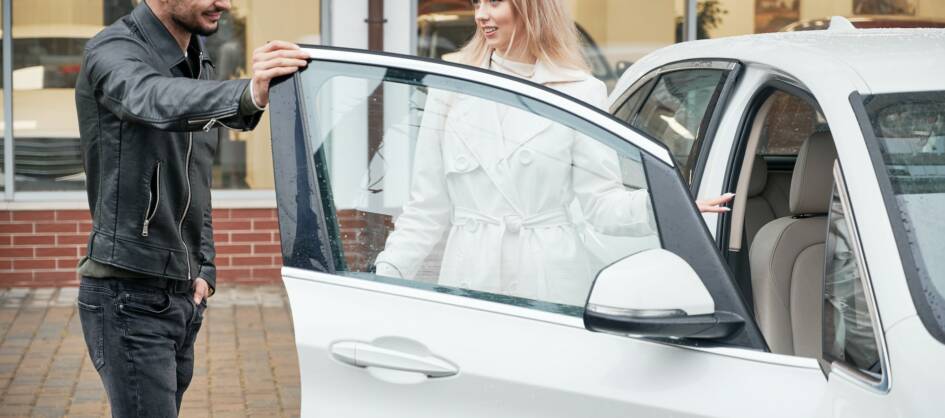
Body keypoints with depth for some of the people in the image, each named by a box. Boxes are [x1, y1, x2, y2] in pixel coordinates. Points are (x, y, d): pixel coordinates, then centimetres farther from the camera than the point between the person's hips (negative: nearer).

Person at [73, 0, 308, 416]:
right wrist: (246, 97, -58)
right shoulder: (112, 50, -14)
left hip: (182, 296, 8)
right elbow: (155, 101, -40)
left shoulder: (199, 62, 12)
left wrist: (204, 269, 11)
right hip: (129, 295, -8)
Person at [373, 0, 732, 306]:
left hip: (552, 281, -1)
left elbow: (601, 201, -3)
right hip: (470, 276, 1)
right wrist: (387, 272, 0)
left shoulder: (581, 91, 2)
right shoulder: (451, 85, 7)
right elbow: (427, 207, 9)